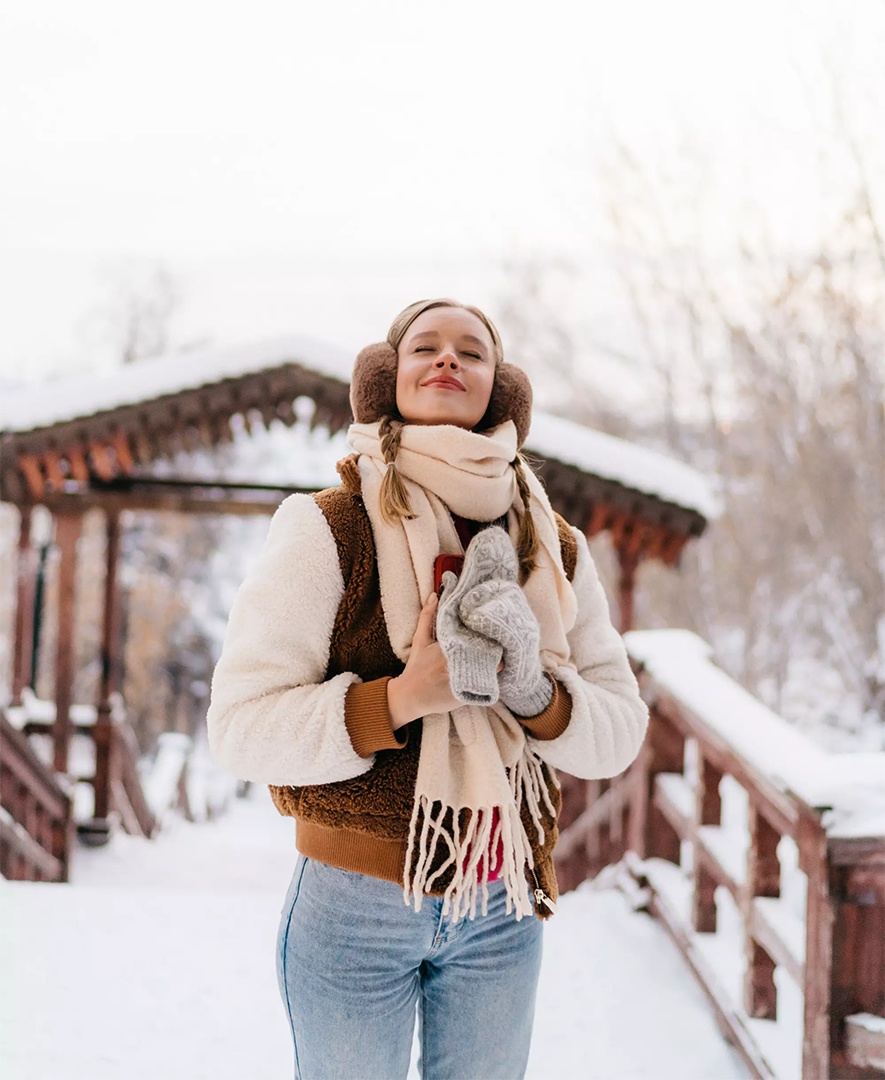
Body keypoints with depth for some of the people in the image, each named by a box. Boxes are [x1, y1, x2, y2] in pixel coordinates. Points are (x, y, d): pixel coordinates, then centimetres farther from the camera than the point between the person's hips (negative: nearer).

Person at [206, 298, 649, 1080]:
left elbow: (621, 731, 3)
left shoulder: (556, 548, 4)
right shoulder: (328, 531, -9)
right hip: (357, 907, -4)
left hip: (503, 914, 4)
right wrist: (403, 698, -25)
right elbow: (242, 726, -14)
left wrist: (536, 693, -18)